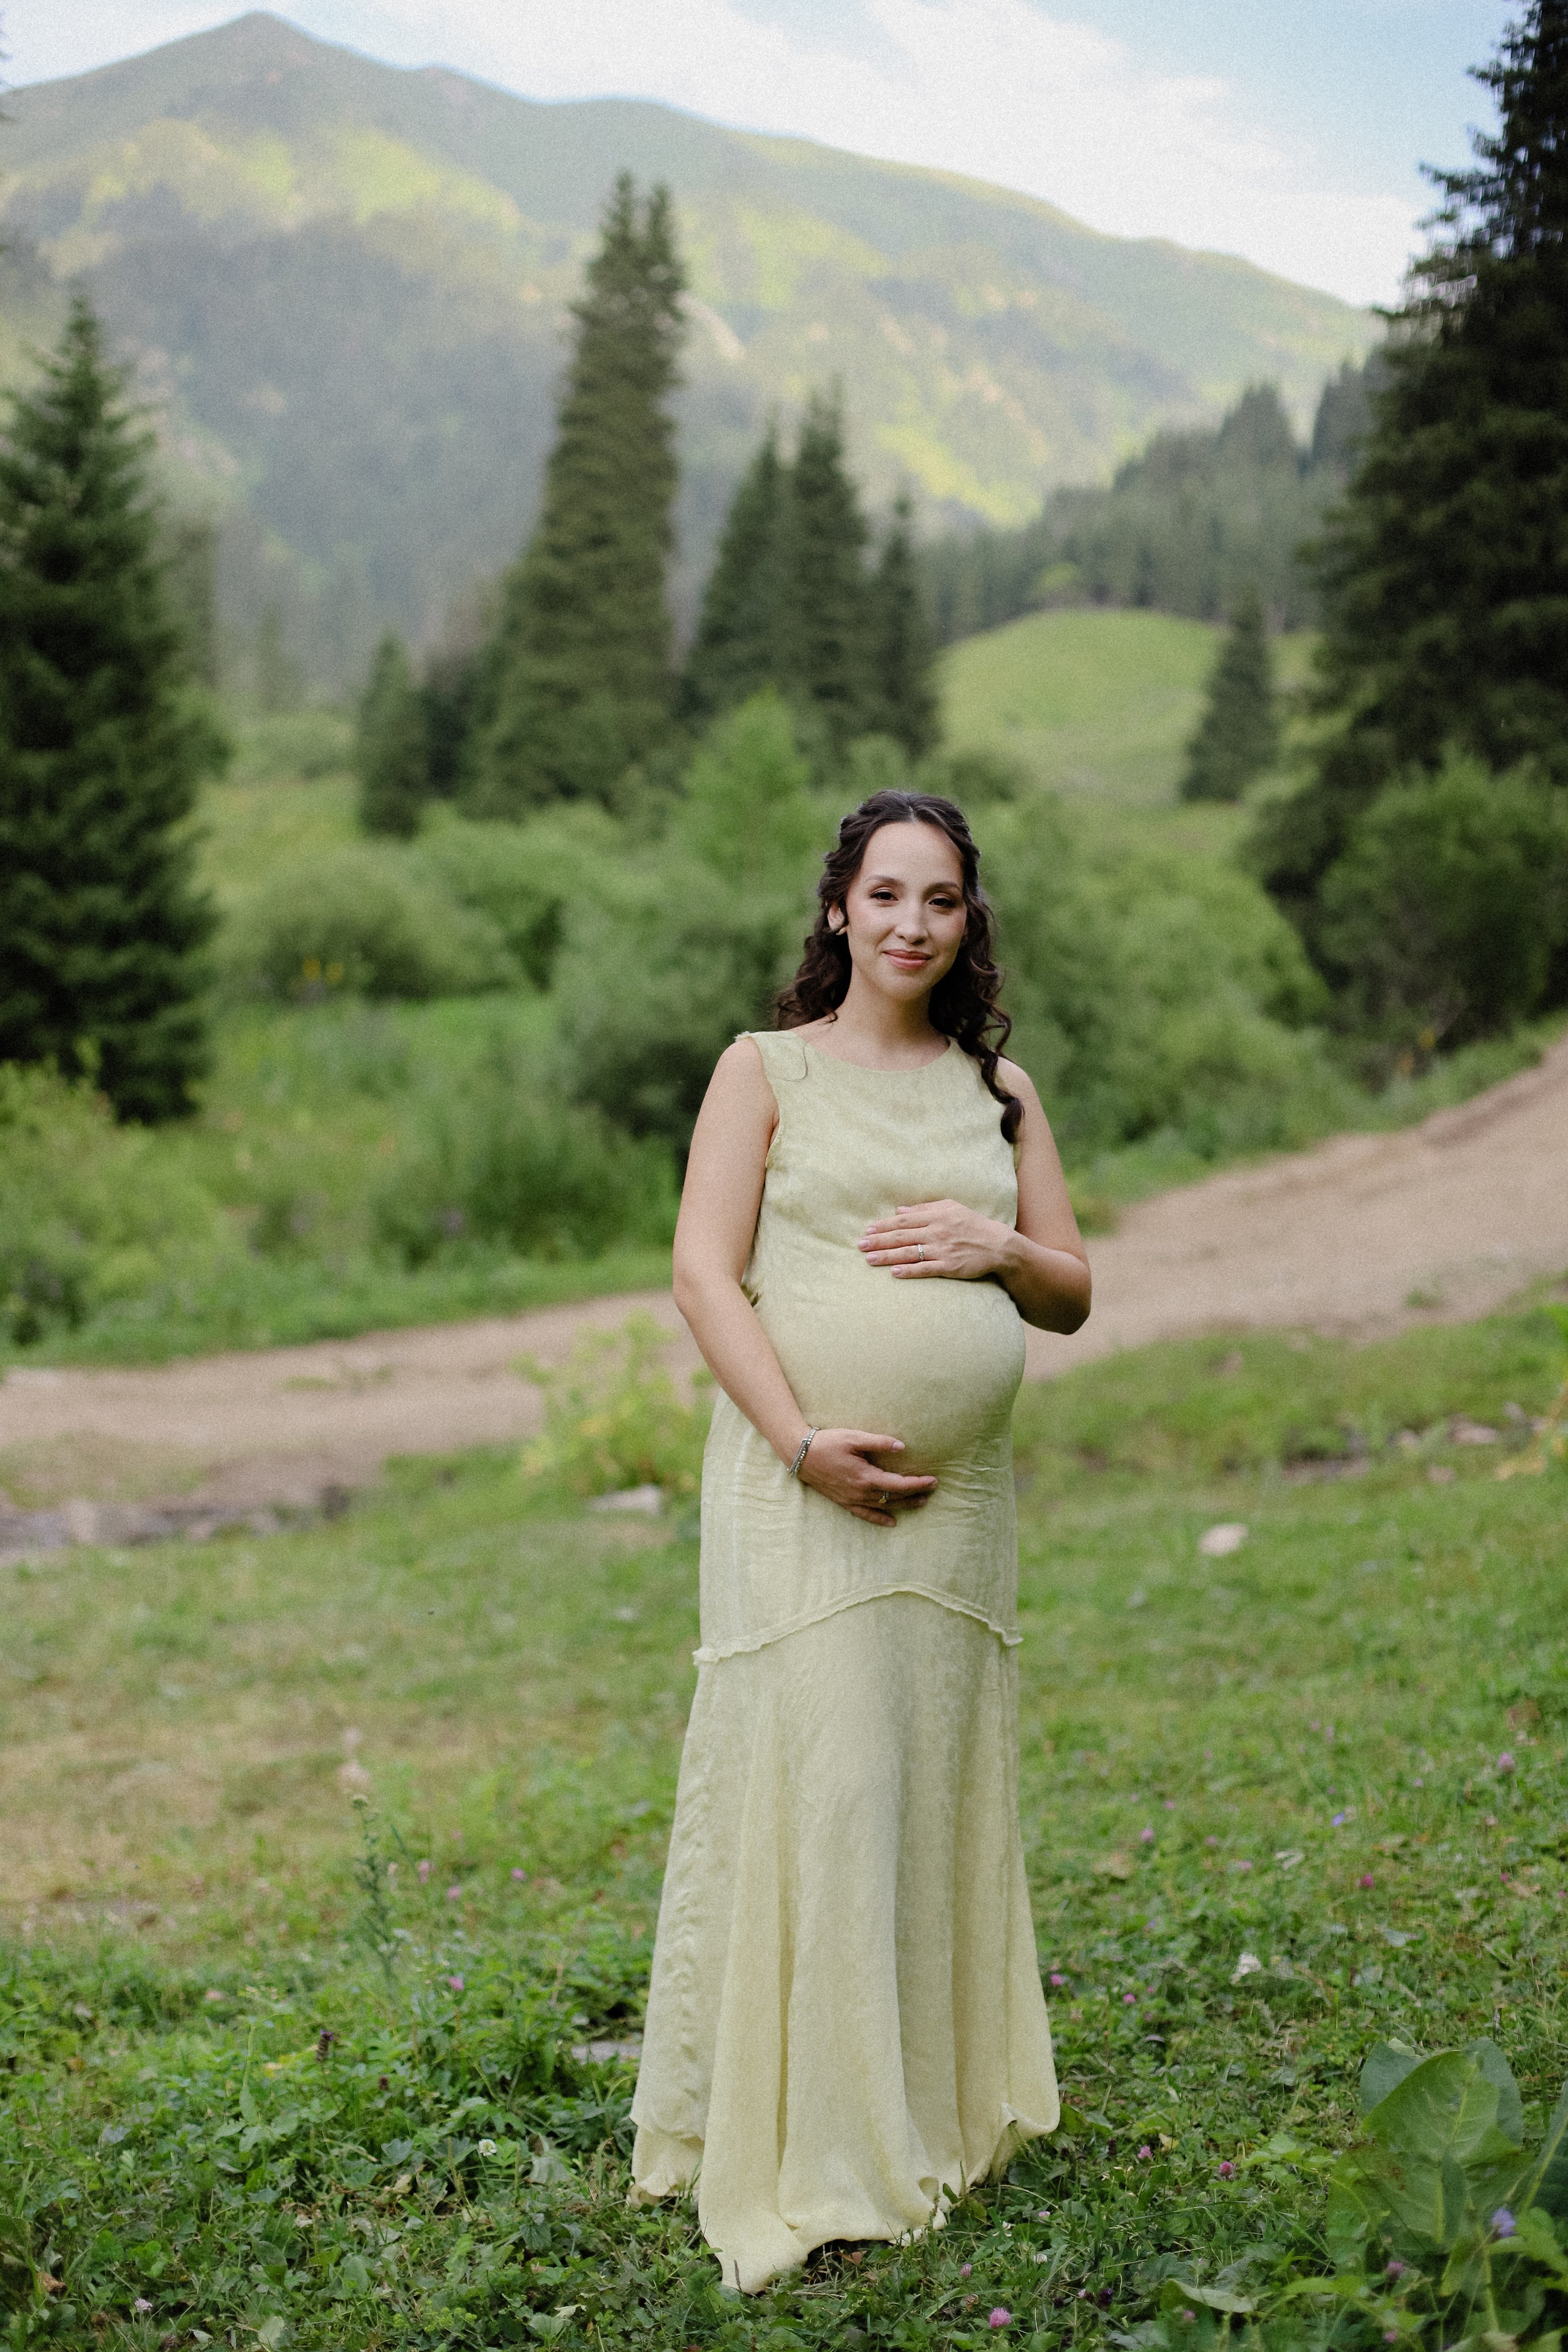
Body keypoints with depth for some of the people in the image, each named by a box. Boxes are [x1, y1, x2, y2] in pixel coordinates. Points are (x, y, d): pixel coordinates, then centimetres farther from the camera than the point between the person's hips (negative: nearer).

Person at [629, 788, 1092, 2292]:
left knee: (940, 1792, 8)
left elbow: (1074, 1297, 17)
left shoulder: (997, 1087, 15)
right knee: (808, 1784, -6)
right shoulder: (767, 1069, 4)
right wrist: (805, 1443, -16)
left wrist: (996, 1245, -5)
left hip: (962, 1492, 4)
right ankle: (796, 2152, 4)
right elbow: (704, 1276, -5)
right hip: (799, 1482, -4)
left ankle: (931, 2117, 23)